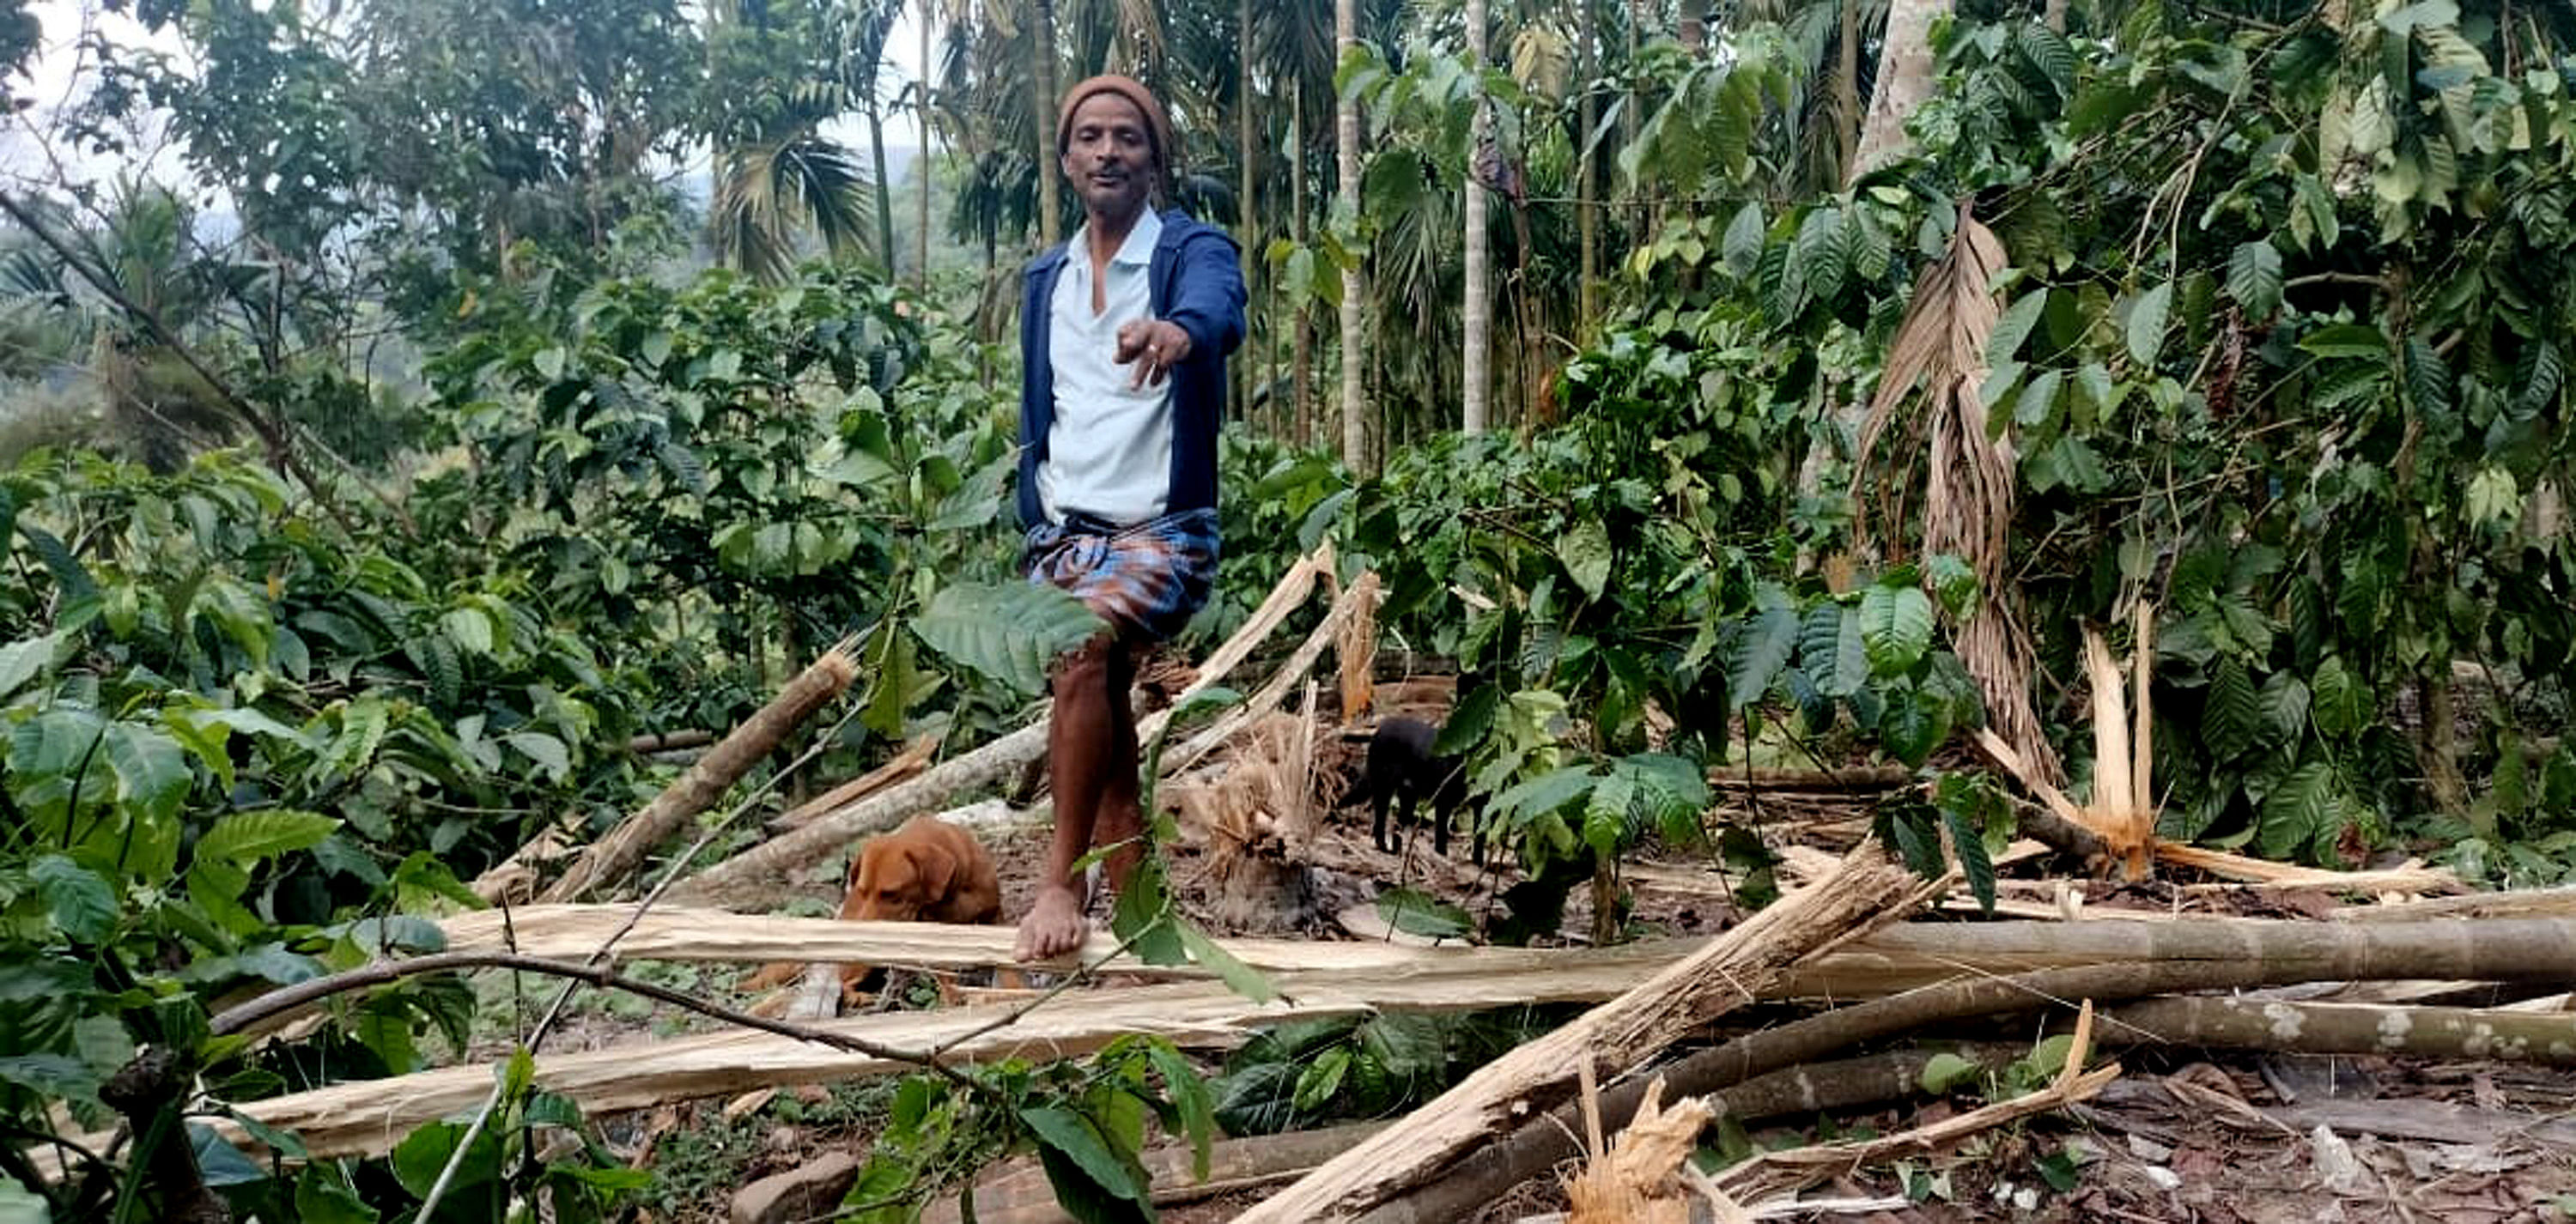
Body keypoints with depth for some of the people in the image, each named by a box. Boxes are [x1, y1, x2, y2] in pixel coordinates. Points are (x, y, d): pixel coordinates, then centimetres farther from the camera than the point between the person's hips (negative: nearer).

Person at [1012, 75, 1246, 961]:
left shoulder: (1193, 249, -5)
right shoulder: (1045, 279, 13)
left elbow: (1219, 308, -31)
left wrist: (1179, 330, -55)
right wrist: (1033, 538, 11)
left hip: (1163, 528, -6)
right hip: (1065, 530, 6)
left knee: (1084, 650, -31)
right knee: (1101, 713, 5)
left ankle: (1062, 882, -24)